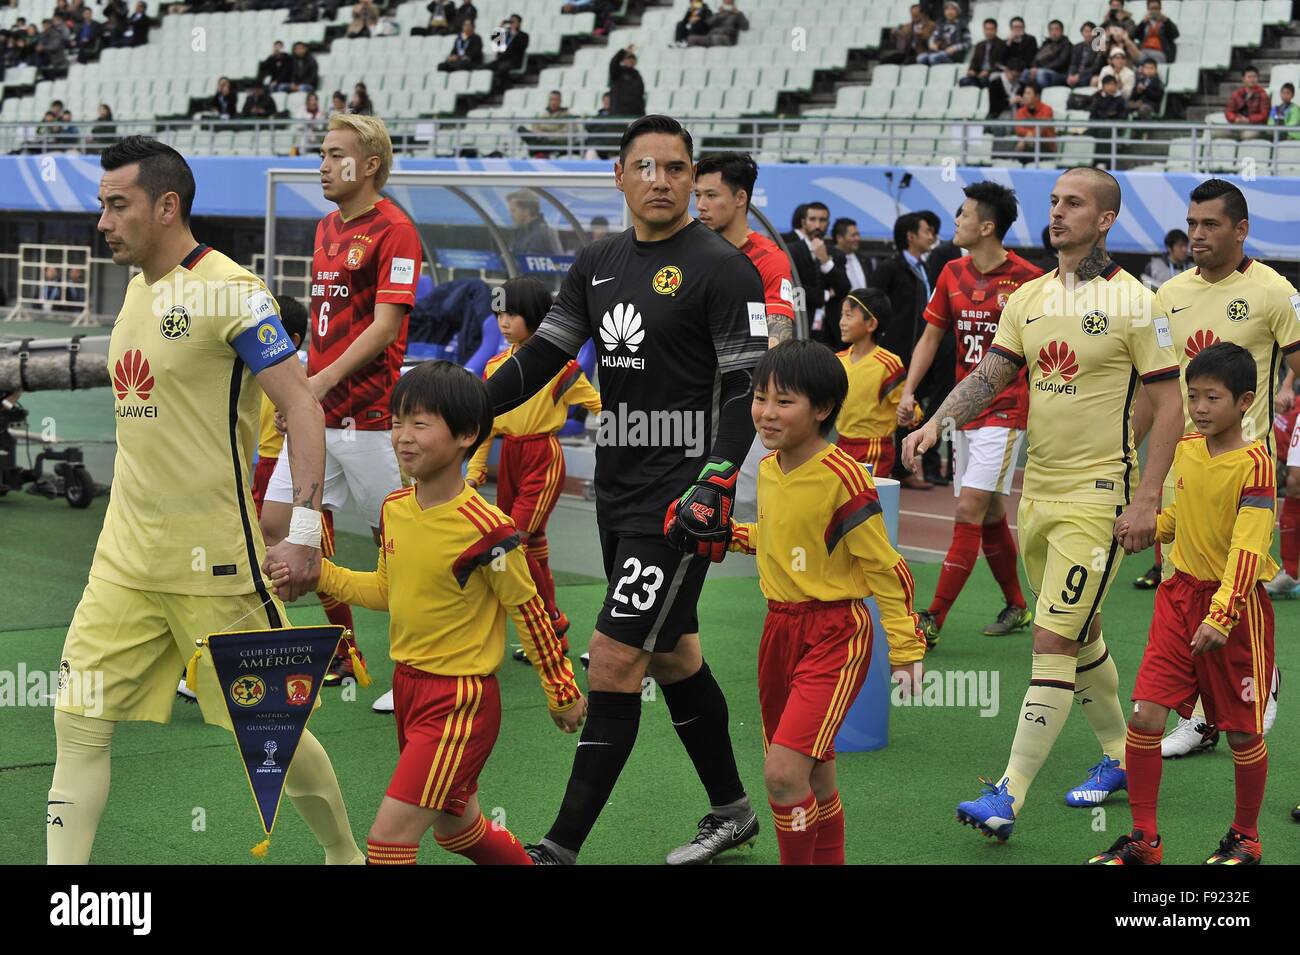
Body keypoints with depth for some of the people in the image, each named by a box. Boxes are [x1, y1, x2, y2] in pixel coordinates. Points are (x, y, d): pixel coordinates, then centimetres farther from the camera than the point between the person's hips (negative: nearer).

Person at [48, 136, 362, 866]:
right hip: (126, 556, 7)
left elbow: (302, 407, -16)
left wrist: (305, 530, -22)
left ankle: (346, 855, 27)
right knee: (79, 725, 1)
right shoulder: (139, 288, 12)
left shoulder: (230, 291, -13)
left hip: (212, 559, -7)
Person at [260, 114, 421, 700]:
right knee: (277, 524, 5)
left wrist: (326, 378, -25)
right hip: (317, 413, 9)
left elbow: (385, 323, -18)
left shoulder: (393, 230, -10)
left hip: (368, 416, -9)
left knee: (396, 541, 0)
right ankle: (340, 657, 16)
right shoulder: (326, 228, 16)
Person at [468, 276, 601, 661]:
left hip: (544, 458, -6)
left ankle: (551, 622, 1)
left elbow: (598, 405, -3)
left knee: (516, 542, -15)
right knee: (532, 546, 12)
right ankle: (554, 639, 23)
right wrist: (474, 473, 10)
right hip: (508, 458, 6)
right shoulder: (494, 366, 7)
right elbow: (483, 425, 12)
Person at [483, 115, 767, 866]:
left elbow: (749, 385, -15)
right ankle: (732, 811, 32)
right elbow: (543, 355, 13)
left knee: (615, 662, -9)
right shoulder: (599, 264, 10)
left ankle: (563, 846, -4)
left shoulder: (722, 268, -10)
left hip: (680, 497, -8)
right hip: (618, 489, 8)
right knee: (672, 656, 17)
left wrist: (716, 481, -26)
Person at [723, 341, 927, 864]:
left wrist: (906, 647, -12)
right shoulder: (768, 469, 5)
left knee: (784, 772, -19)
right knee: (815, 776, 18)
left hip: (834, 635, -7)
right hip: (779, 627, 8)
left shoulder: (843, 477, -18)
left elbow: (884, 566, -14)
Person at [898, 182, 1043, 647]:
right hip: (964, 408, 7)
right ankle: (1016, 608, 30)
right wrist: (909, 391, 2)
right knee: (990, 515, 14)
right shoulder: (953, 274, 7)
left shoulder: (1027, 277, -10)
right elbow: (931, 335, 13)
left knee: (969, 511, -12)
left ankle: (933, 620, -11)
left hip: (1005, 411, -7)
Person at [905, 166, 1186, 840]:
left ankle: (1009, 797, -9)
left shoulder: (1133, 303, -9)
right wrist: (935, 424, -15)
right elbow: (989, 374, 4)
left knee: (1053, 644, -9)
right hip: (1037, 488, 7)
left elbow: (1169, 405, -8)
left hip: (1098, 495, -7)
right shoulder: (1028, 298, 8)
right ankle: (1118, 757, 36)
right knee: (1082, 637, 18)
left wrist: (1146, 499, -14)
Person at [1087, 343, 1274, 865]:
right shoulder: (1185, 449, 5)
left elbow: (1248, 548, -22)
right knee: (1145, 713, -4)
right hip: (1181, 592, 5)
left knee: (1243, 731, 7)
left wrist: (1222, 616, -30)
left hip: (1236, 604, -5)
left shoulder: (1255, 463, -16)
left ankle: (1245, 838, 27)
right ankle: (1143, 838, 7)